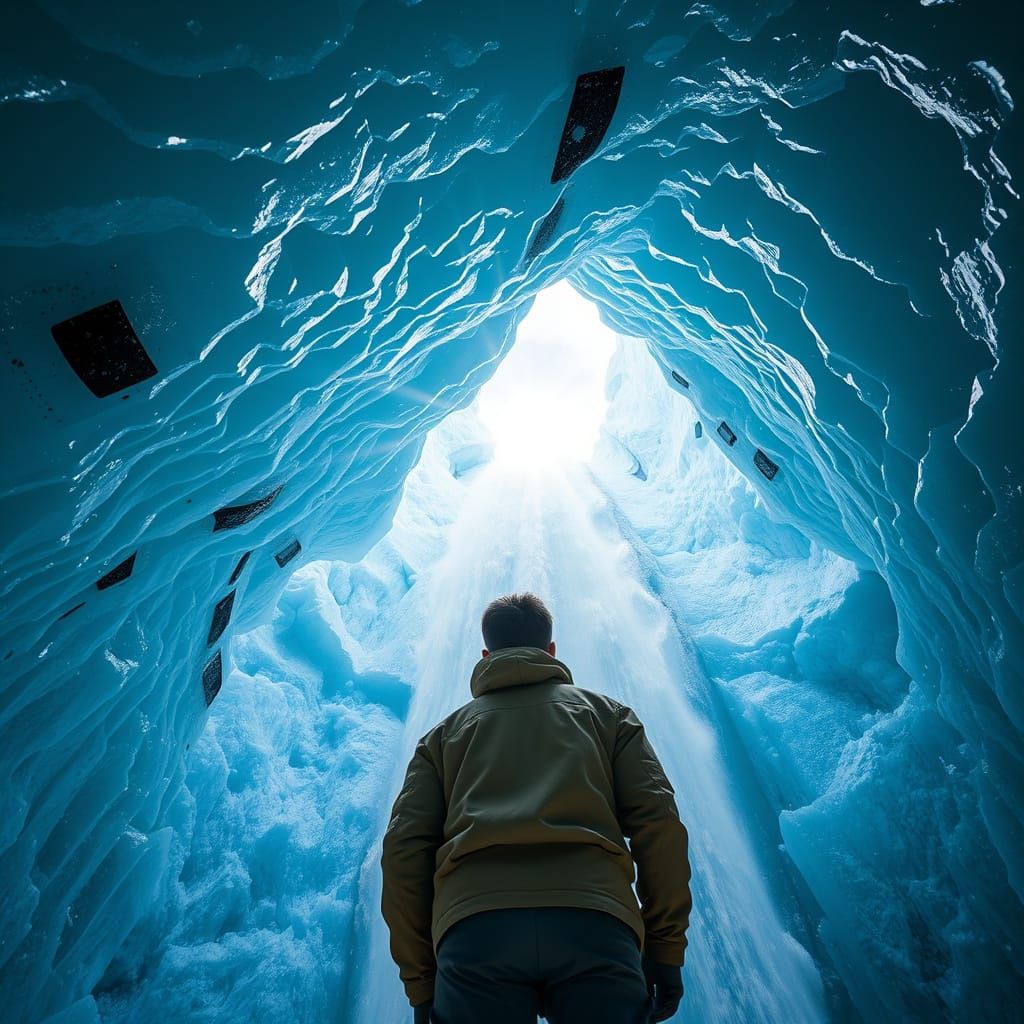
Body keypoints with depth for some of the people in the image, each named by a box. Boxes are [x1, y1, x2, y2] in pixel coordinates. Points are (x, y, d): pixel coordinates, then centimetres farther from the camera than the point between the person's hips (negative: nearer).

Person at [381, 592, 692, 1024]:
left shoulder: (445, 732, 25)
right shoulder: (606, 711, 24)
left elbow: (404, 848, 13)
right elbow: (657, 819, 10)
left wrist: (419, 980, 16)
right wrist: (666, 947, 13)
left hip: (472, 930, 1)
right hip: (595, 927, 0)